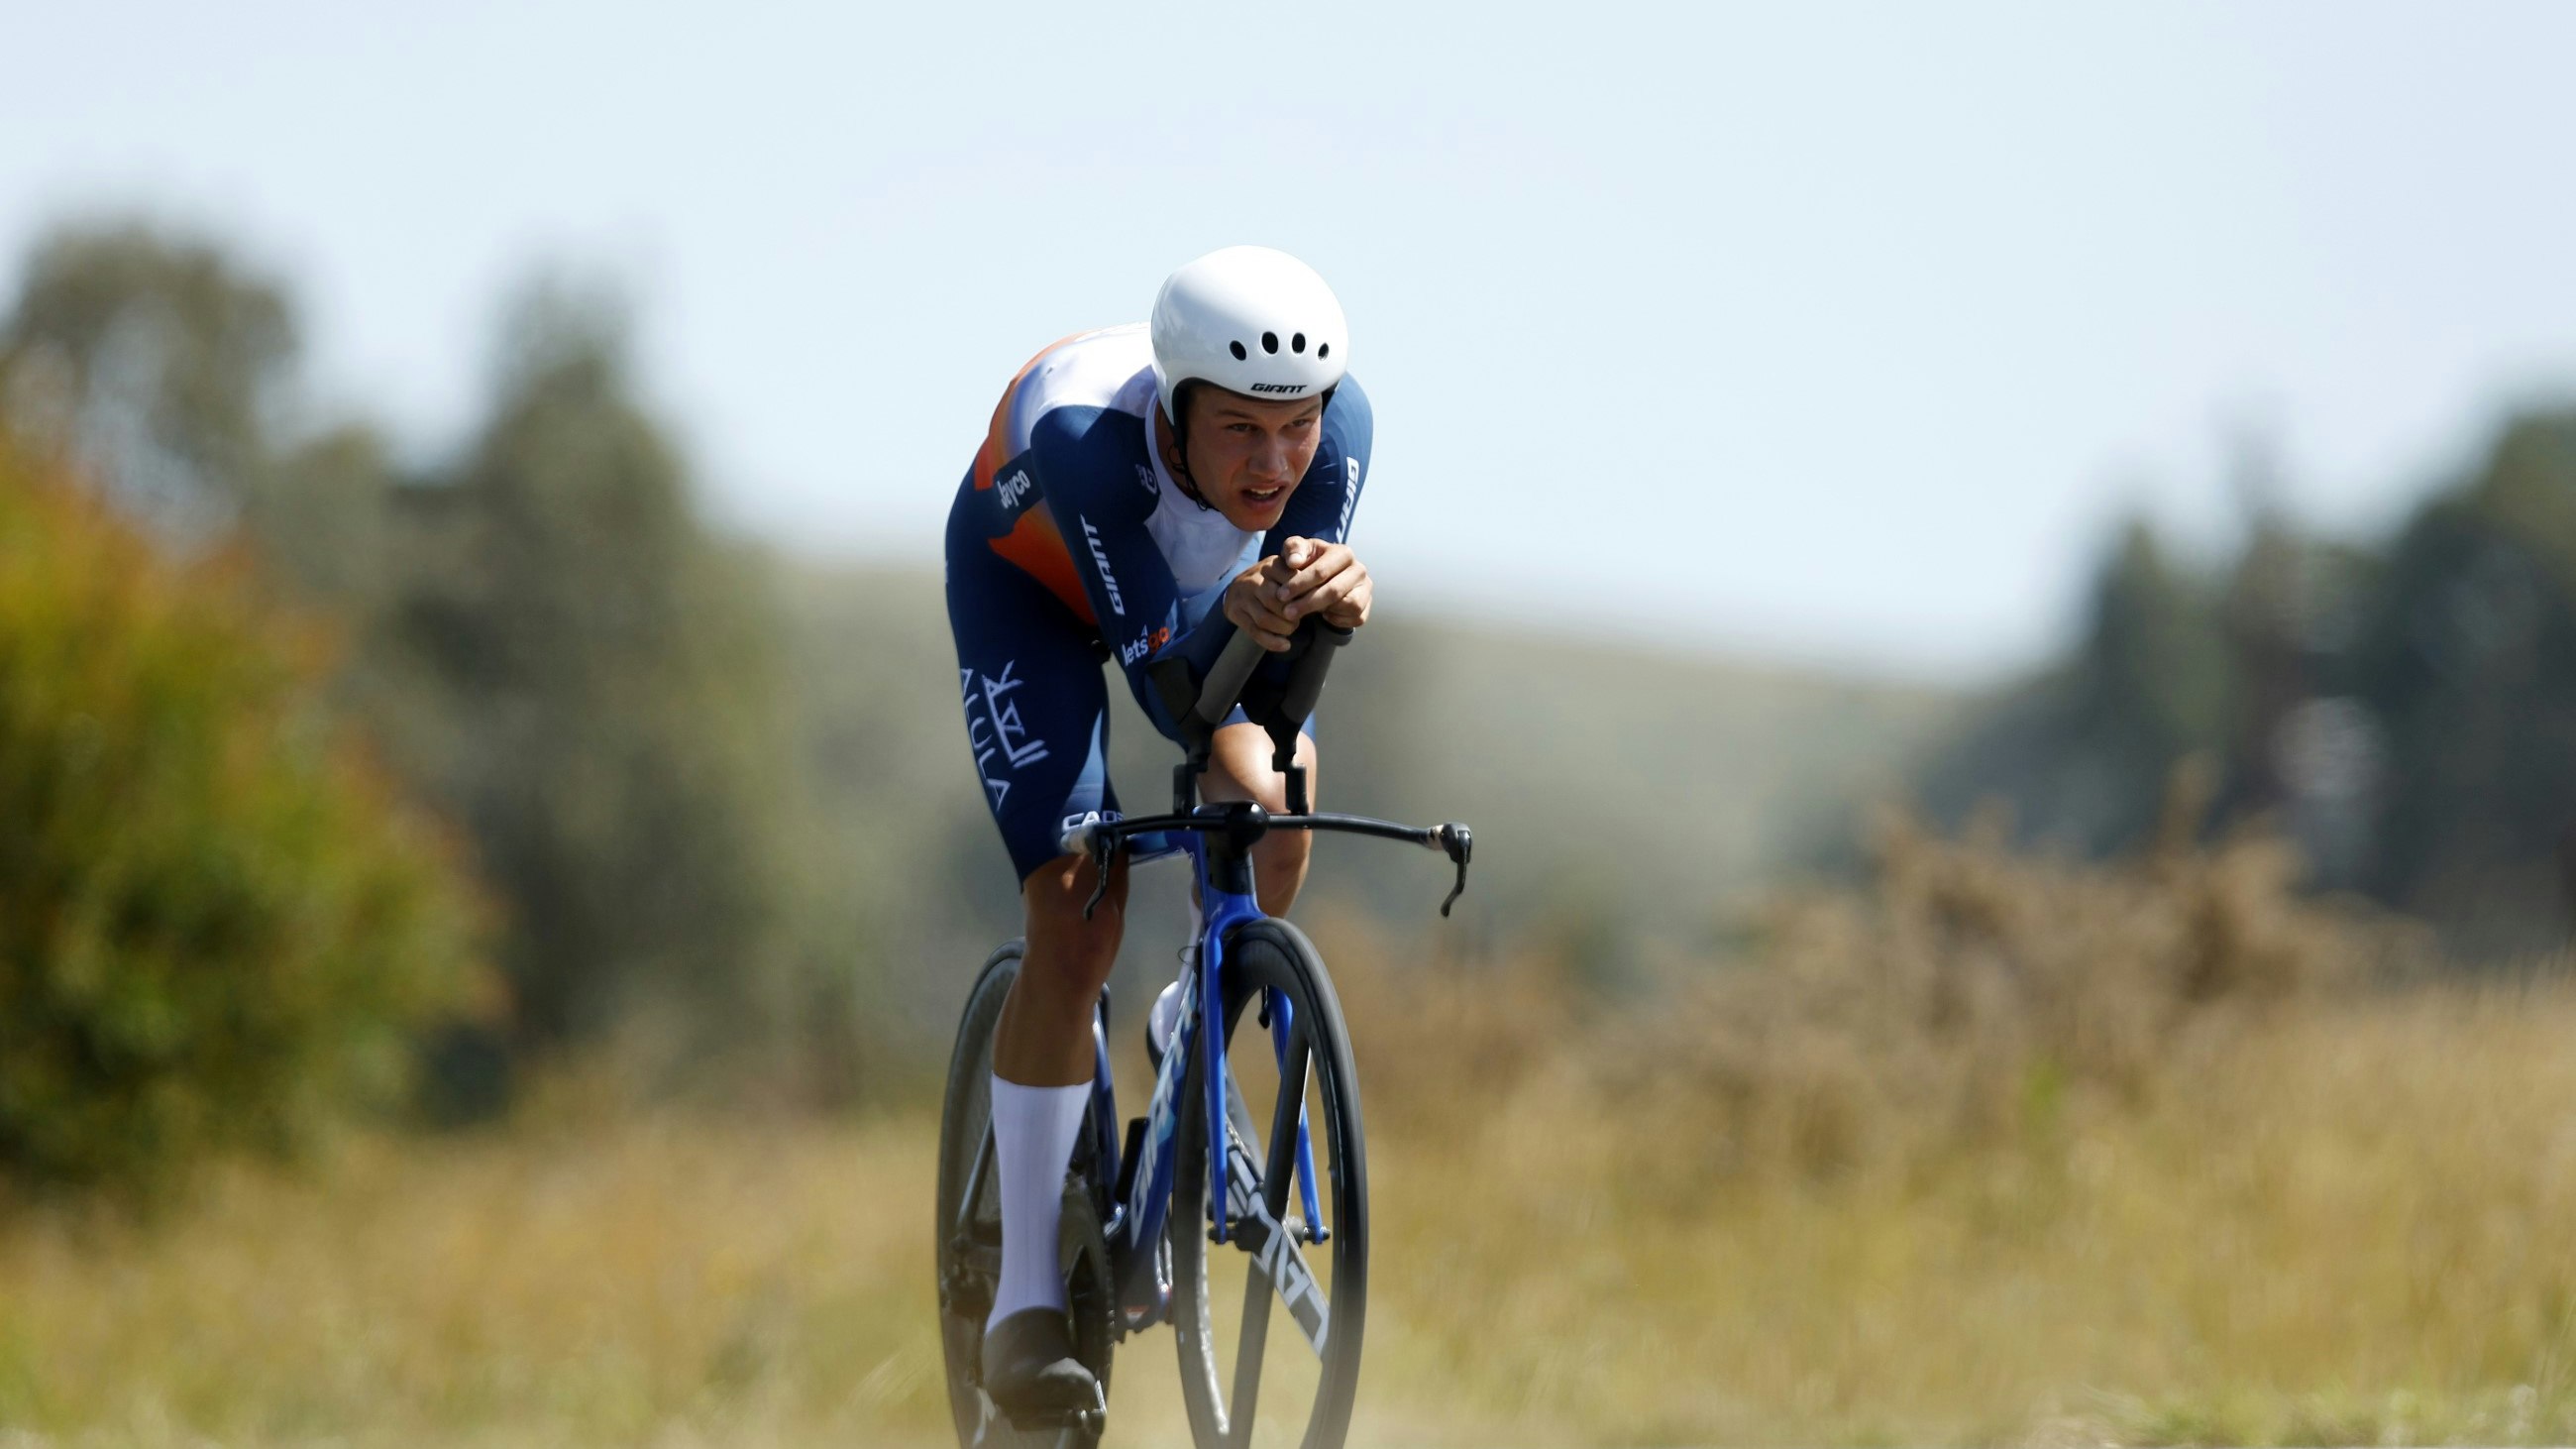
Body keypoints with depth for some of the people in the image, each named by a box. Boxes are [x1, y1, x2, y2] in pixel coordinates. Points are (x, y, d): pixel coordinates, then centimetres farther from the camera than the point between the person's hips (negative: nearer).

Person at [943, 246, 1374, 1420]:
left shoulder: (1335, 420, -34)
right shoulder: (1084, 432, -43)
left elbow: (1274, 684, -39)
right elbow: (1169, 689, -46)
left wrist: (1334, 596, -61)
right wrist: (1233, 619, -67)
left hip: (1199, 570, 3)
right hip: (1030, 577, -3)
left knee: (1269, 816, -21)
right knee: (1075, 917, -16)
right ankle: (1025, 1302, -9)